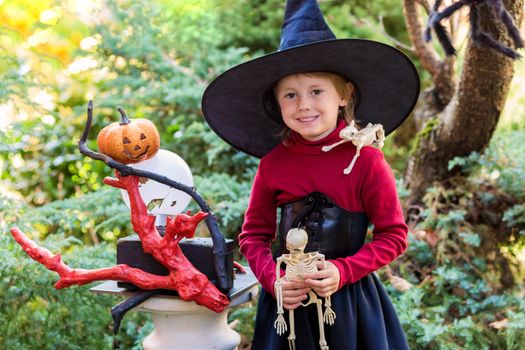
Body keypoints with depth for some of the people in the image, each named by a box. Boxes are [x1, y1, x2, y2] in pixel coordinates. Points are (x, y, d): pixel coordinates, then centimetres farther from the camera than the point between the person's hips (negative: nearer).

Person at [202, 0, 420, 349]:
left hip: (349, 299, -2)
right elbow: (254, 234, 4)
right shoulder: (272, 164, -6)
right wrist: (272, 279, -11)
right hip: (288, 299, 2)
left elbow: (394, 235, -7)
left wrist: (344, 271, -18)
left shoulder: (365, 160, -13)